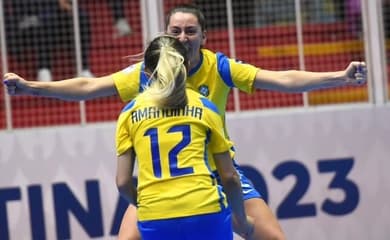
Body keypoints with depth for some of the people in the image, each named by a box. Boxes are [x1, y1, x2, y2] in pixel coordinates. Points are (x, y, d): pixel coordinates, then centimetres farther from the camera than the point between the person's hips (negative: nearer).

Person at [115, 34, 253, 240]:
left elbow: (122, 182, 5)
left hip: (156, 221, 1)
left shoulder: (130, 113, 10)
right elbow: (229, 177, 9)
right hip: (205, 212, -1)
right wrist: (242, 220, 25)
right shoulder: (204, 107, 8)